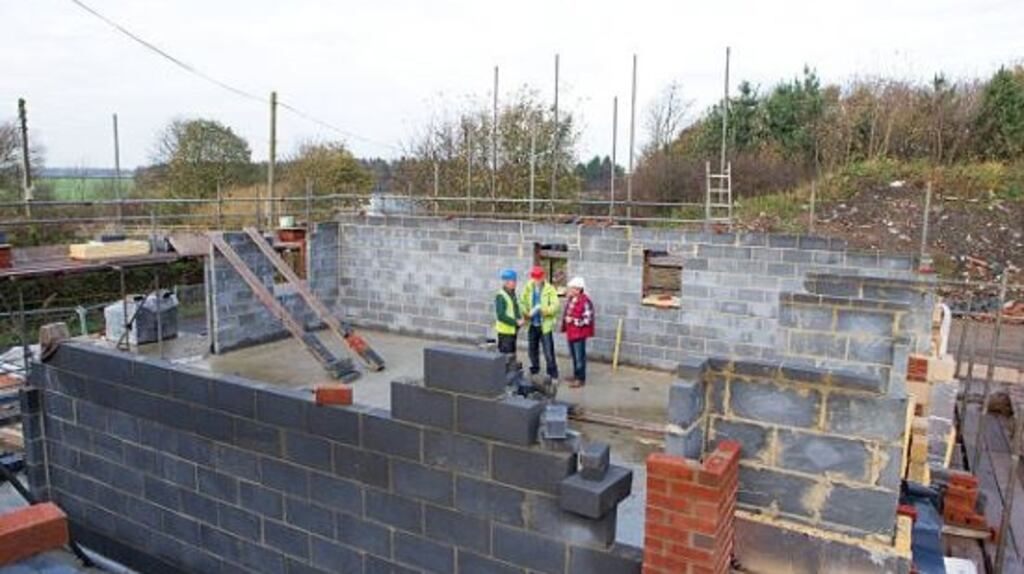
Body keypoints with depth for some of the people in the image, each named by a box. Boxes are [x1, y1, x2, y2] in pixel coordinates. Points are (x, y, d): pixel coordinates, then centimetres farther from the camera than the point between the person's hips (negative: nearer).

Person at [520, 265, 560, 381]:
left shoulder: (549, 289, -10)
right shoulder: (528, 288, 3)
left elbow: (555, 305, -17)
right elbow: (522, 301, 8)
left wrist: (542, 309, -30)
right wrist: (525, 313, -9)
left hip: (545, 325, -4)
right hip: (532, 325, 5)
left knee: (548, 352, -4)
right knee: (533, 350, 17)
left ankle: (553, 375, 6)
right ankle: (534, 371, 34)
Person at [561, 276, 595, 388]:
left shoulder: (585, 302, -20)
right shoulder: (569, 299, 7)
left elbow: (587, 320, -20)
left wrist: (573, 320, -20)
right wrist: (565, 319, 9)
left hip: (579, 334, -8)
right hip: (570, 332, 8)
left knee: (580, 357, 1)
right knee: (573, 356, 18)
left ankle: (581, 379, 11)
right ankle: (576, 376, 31)